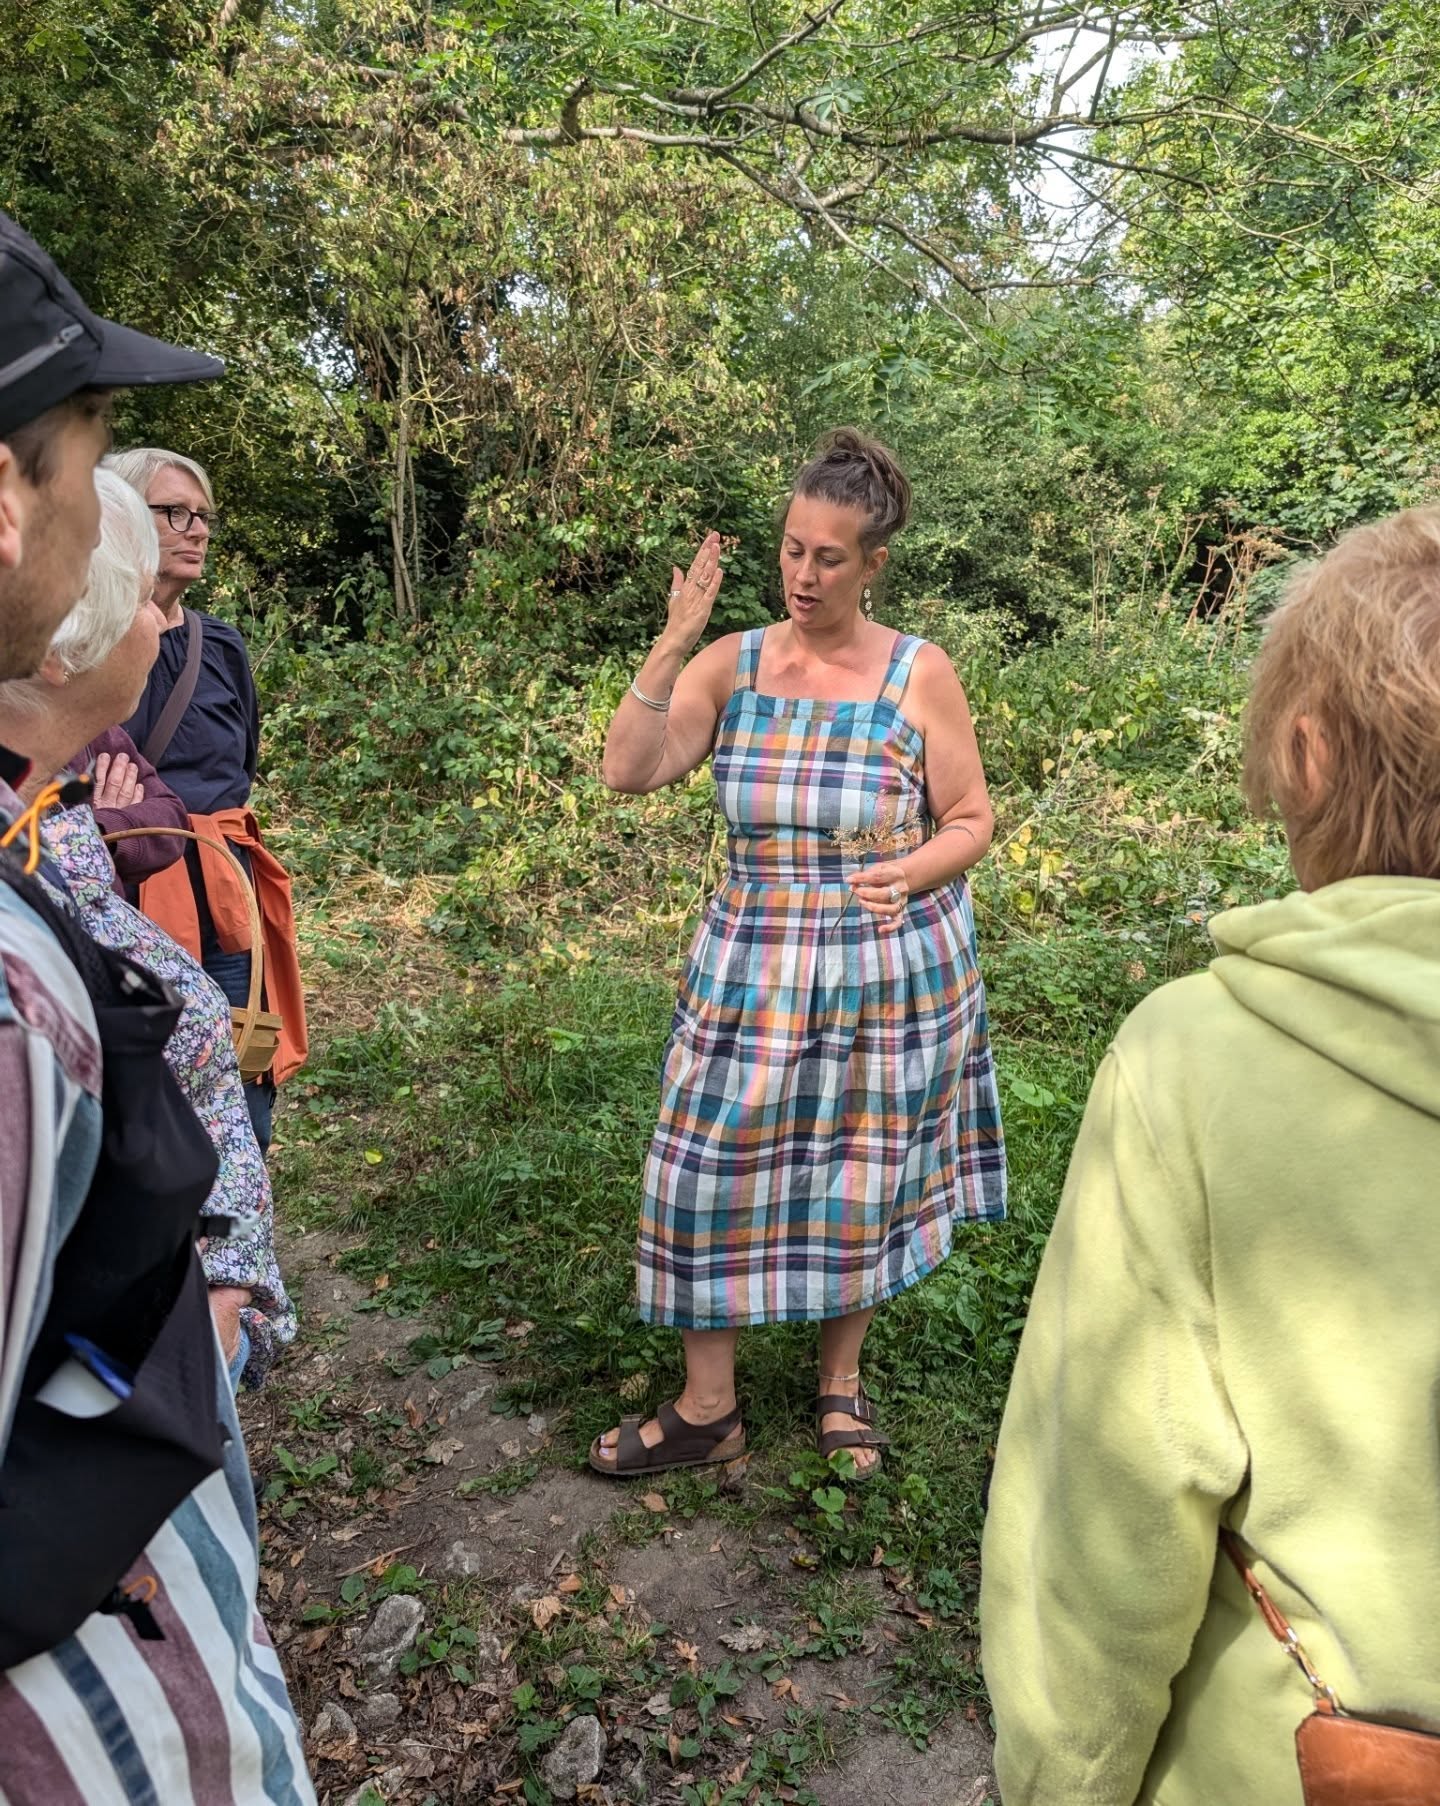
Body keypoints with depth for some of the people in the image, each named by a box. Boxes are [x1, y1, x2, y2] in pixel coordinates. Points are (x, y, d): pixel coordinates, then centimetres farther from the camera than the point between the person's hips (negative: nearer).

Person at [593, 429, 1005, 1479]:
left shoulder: (921, 674, -5)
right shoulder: (731, 665, -2)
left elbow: (972, 821, -1)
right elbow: (629, 771, -14)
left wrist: (908, 873, -21)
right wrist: (674, 642, -20)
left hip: (889, 970, -1)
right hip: (754, 964, 2)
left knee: (861, 1178, 12)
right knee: (717, 1170, 3)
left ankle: (841, 1386, 36)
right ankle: (707, 1411, 23)